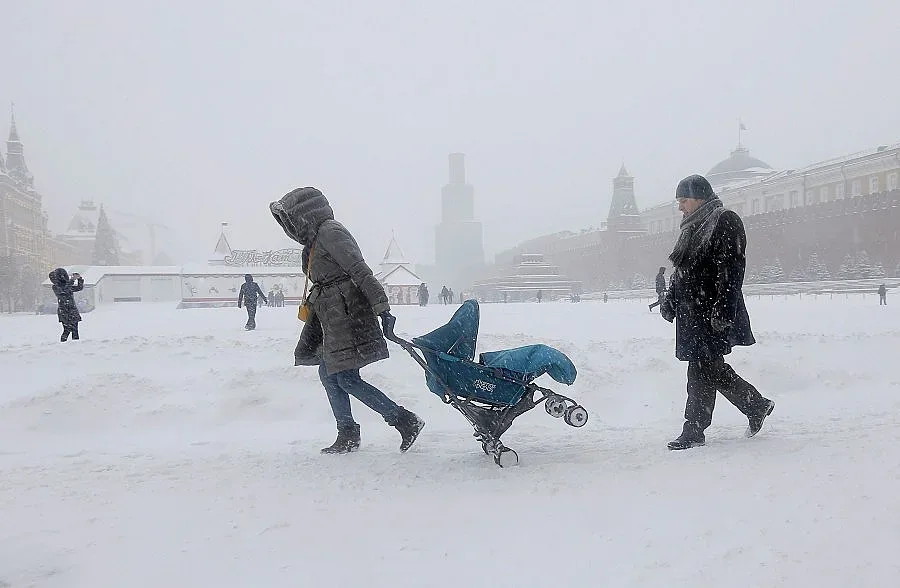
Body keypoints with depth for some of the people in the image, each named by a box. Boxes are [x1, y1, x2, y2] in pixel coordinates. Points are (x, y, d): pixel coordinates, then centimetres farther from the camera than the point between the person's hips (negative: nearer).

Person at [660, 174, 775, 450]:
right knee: (712, 368, 10)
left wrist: (722, 310, -22)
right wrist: (669, 299, 15)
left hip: (713, 311, -9)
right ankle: (758, 406, 25)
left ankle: (694, 431, -2)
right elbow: (682, 271, 25)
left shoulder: (726, 221, -8)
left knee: (702, 368, -7)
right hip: (692, 311, 9)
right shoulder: (693, 227, 19)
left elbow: (732, 269, -16)